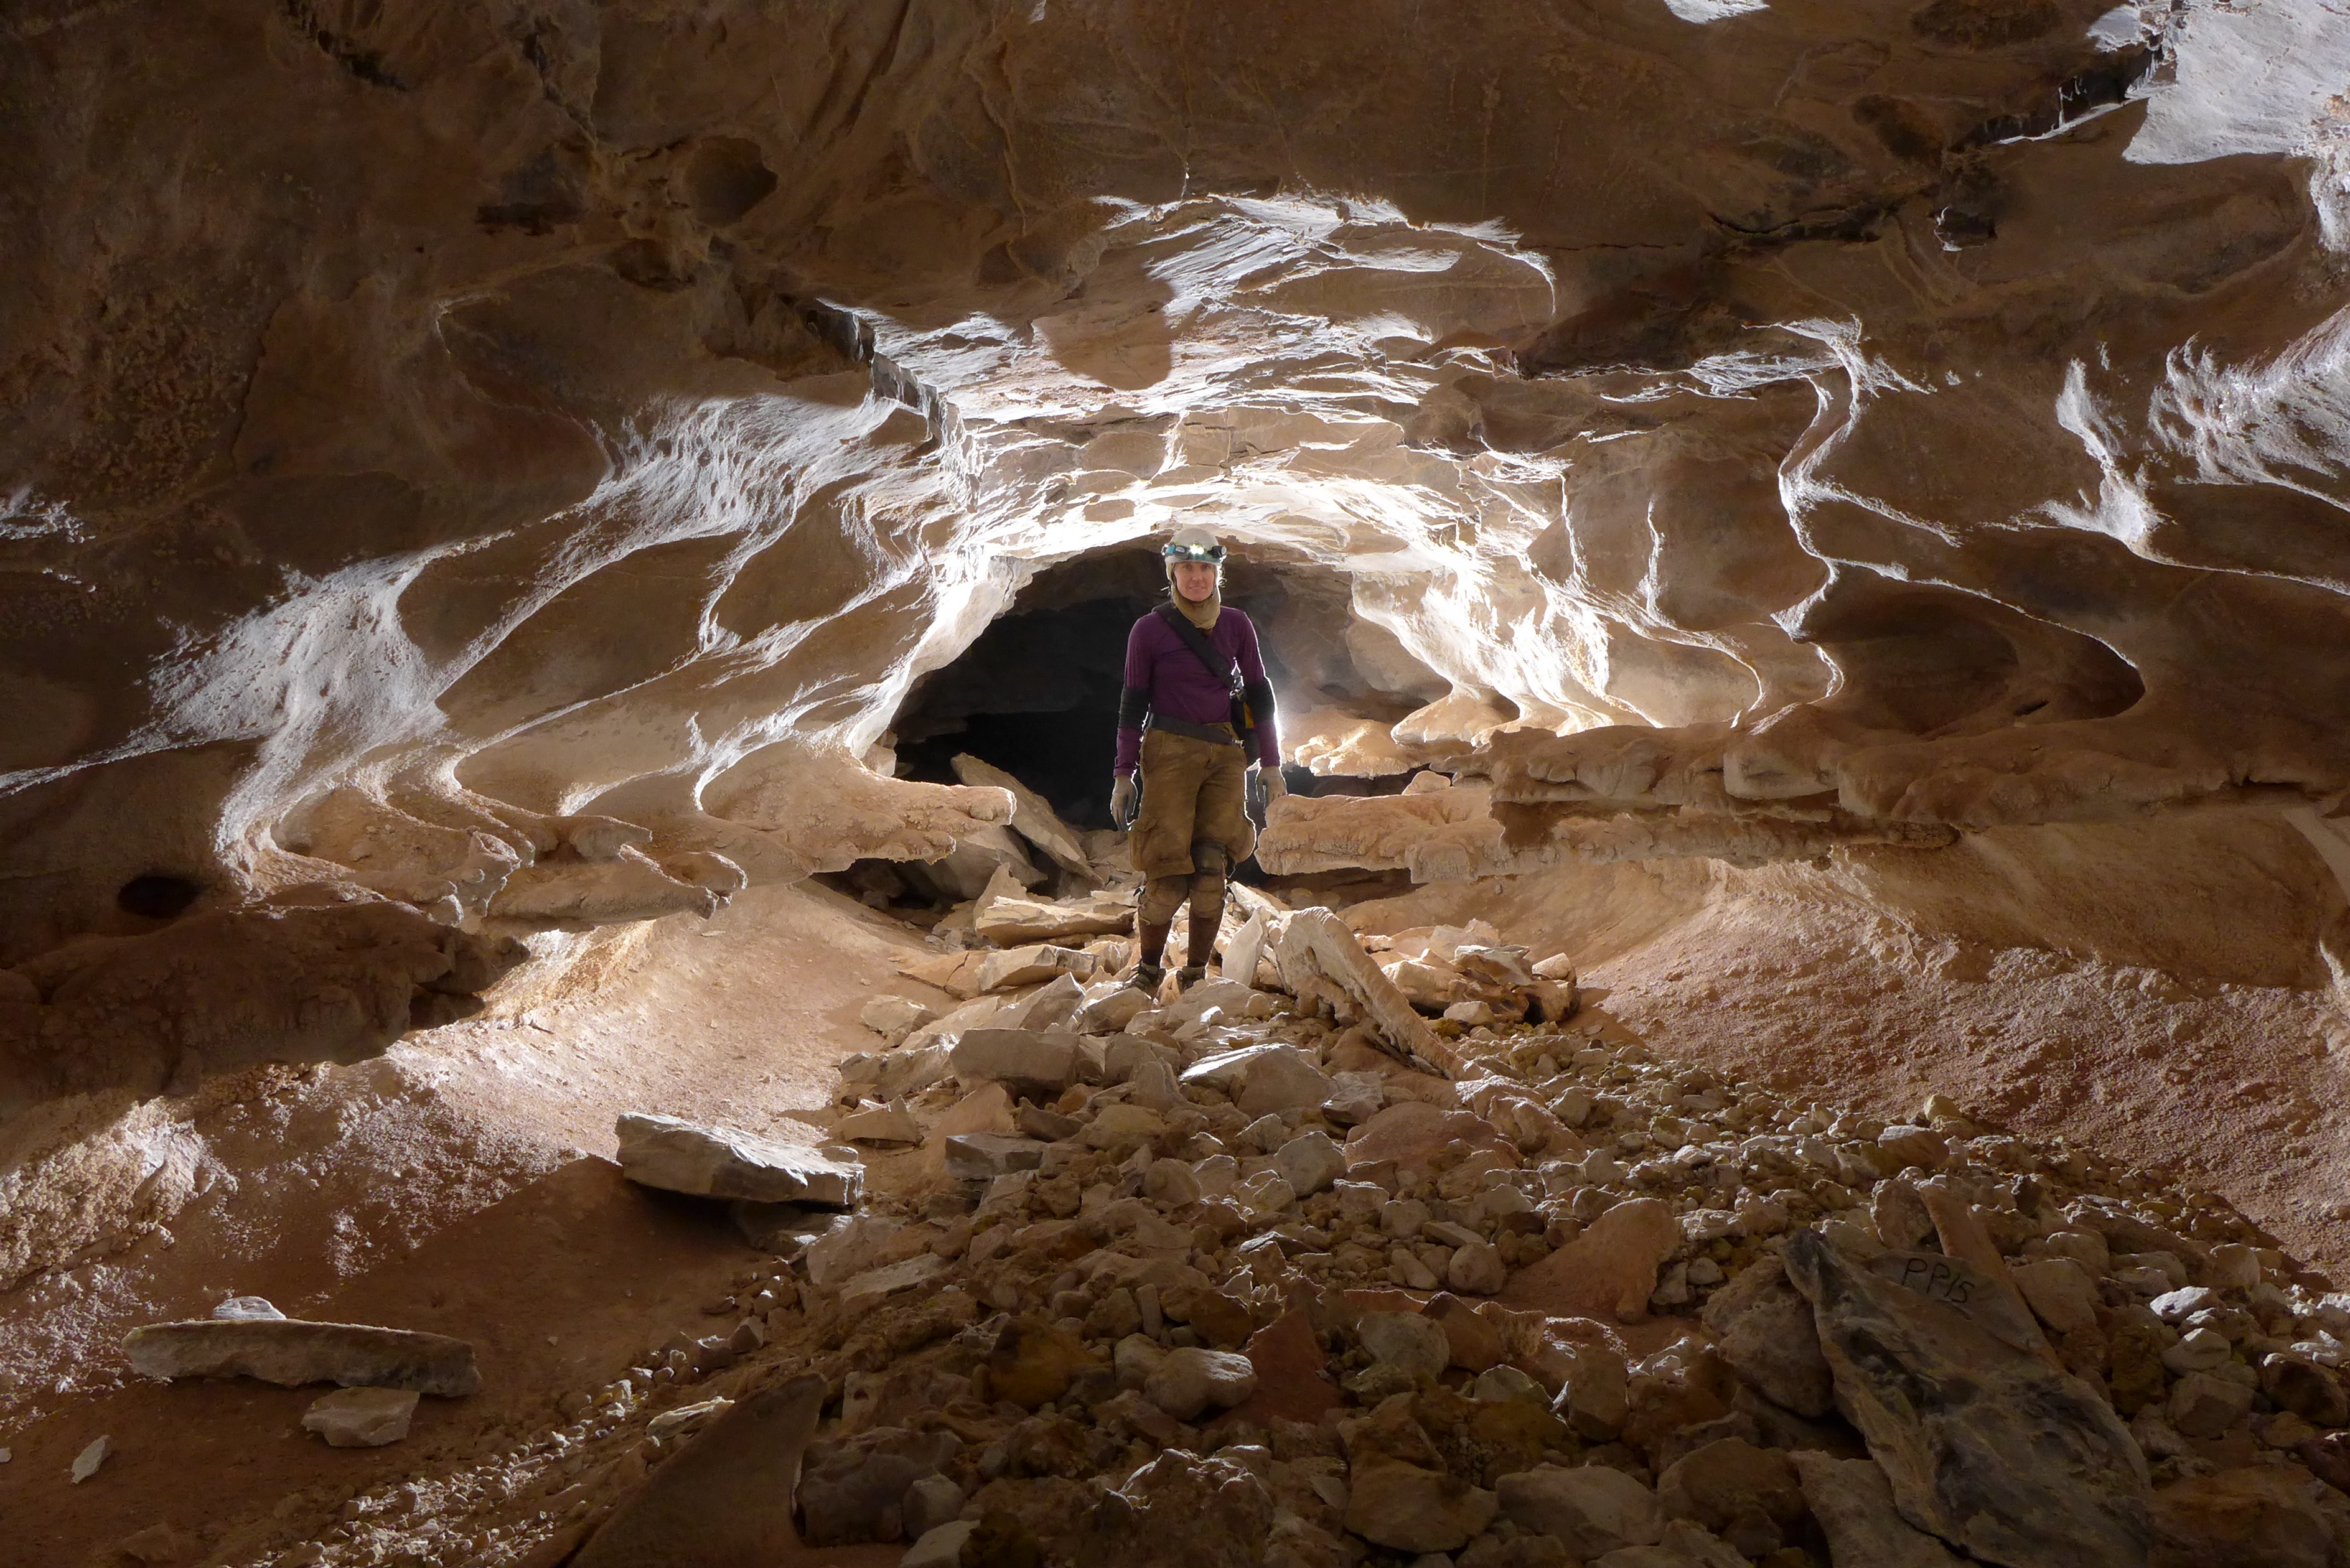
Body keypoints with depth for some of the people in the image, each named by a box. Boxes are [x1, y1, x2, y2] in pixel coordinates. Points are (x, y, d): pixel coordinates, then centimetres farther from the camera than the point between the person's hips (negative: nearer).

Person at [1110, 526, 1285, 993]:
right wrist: (1124, 774, 1)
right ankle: (1147, 967, 12)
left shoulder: (1236, 626, 9)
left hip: (1226, 756, 3)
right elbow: (1133, 703, 4)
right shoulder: (1149, 630, 1)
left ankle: (1196, 973, 5)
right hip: (1170, 753, -3)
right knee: (1169, 874, -8)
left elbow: (1258, 693, 14)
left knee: (1212, 868, -7)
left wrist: (1271, 764, 11)